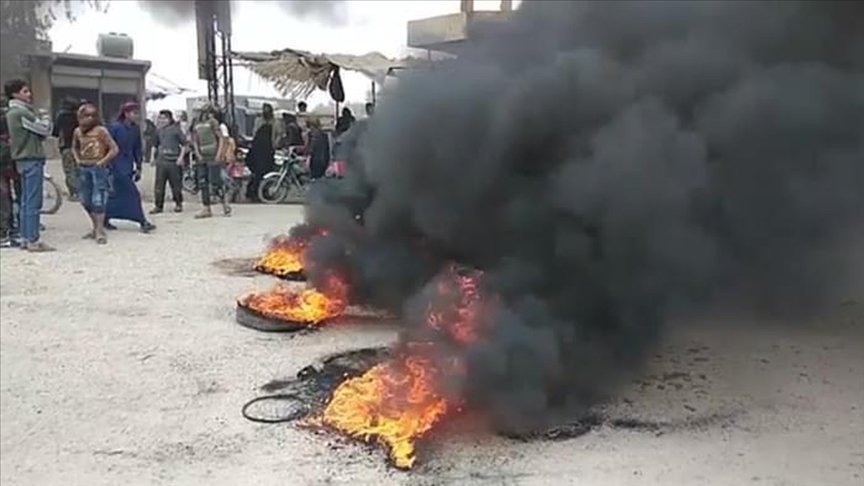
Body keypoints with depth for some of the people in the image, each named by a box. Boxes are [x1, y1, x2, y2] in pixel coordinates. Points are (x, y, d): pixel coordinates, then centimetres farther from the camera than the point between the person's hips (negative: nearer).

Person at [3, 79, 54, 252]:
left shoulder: (12, 112, 17)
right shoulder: (21, 112, -14)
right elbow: (45, 130, -9)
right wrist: (45, 121, 10)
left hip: (24, 160, 10)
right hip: (31, 160, -10)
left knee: (26, 202, 12)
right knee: (33, 203, -8)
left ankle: (25, 238, 16)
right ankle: (33, 241, -6)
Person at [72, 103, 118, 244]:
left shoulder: (101, 131, -9)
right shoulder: (77, 132, 9)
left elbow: (114, 149, -11)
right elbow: (74, 147, 27)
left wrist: (102, 162, -11)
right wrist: (78, 160, 13)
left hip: (98, 168, -7)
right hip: (83, 168, 7)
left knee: (98, 200, -11)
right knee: (86, 201, 10)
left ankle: (100, 231, -6)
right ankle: (96, 228, 23)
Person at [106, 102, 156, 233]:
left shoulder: (135, 129, 7)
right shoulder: (115, 128, -11)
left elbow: (137, 149, 13)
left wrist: (138, 167, 10)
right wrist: (109, 169, -11)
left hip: (128, 168, 7)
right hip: (116, 167, -7)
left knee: (116, 195, 12)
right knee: (132, 194, -9)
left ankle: (105, 220, 23)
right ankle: (143, 222, -8)